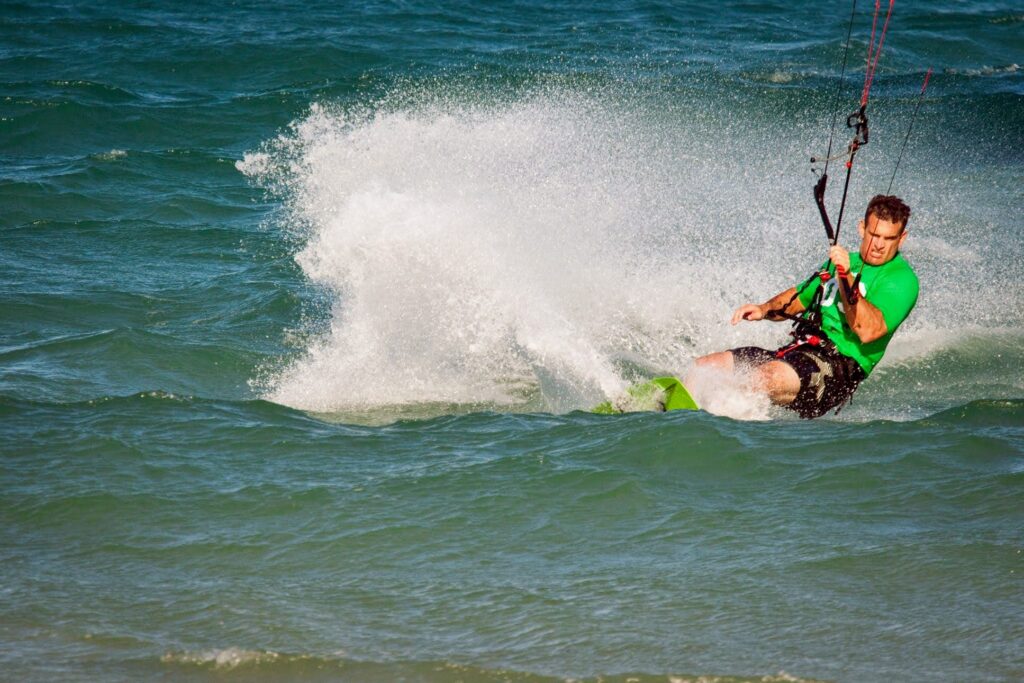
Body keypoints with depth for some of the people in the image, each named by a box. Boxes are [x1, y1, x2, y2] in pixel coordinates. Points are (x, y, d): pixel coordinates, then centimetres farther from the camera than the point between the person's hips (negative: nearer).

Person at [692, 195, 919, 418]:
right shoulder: (845, 261, 19)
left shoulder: (901, 279, -7)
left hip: (840, 365, -8)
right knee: (705, 367, -5)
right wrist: (764, 310, 10)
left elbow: (868, 332, -23)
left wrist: (846, 277, -27)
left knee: (766, 378, -37)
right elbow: (800, 298, 30)